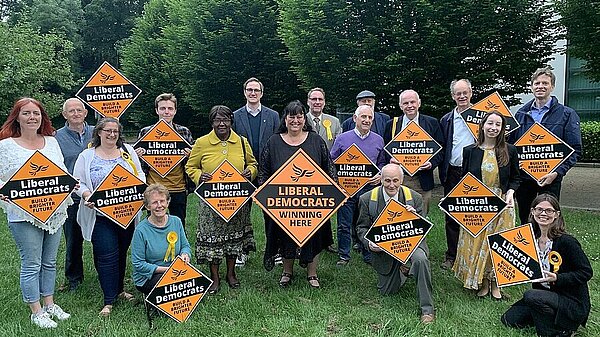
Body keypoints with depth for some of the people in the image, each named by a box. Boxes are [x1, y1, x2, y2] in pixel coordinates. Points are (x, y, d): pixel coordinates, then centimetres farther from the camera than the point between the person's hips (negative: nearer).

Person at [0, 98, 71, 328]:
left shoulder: (52, 142, 9)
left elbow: (62, 172, 15)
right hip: (24, 213, -5)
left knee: (49, 262, 15)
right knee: (31, 264, 3)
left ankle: (49, 304, 29)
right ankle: (36, 312, 16)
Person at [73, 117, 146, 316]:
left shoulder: (128, 151, 8)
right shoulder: (87, 156, 3)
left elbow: (140, 175, 9)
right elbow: (78, 182, 1)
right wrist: (86, 195, -18)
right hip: (100, 216, -3)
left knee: (122, 253, 14)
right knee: (107, 255, -4)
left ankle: (119, 289, 32)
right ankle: (109, 300, 5)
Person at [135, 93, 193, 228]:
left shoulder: (184, 132, 5)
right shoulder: (145, 132, 4)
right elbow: (137, 158, 13)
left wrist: (189, 155, -10)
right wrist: (137, 155, -9)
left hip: (179, 188, 0)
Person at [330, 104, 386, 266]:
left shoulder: (378, 140, 10)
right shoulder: (342, 139, 3)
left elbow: (382, 163, 16)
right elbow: (331, 162, 6)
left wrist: (380, 175, -3)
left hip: (369, 187, 2)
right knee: (344, 225, 3)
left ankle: (369, 255, 21)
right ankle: (344, 256, 17)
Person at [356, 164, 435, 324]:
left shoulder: (414, 198, -9)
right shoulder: (367, 199, -9)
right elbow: (362, 227, 0)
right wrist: (369, 243, -22)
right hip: (383, 248, 2)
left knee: (420, 259, -36)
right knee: (386, 292, 9)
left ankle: (427, 309, -20)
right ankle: (400, 271, 42)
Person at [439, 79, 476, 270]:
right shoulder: (446, 120, 10)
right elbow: (441, 149, 10)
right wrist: (443, 173, 4)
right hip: (453, 174, 3)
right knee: (451, 216, 8)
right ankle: (451, 256, 18)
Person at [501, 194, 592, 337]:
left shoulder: (566, 242, -19)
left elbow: (586, 272, -16)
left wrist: (557, 278, -26)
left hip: (573, 303, -7)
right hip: (543, 294, 7)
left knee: (532, 296, -32)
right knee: (509, 319, -1)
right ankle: (548, 317, 16)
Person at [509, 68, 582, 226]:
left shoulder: (567, 114, 0)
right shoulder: (521, 114, 10)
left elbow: (575, 149, -5)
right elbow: (511, 143, 15)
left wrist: (557, 172, -16)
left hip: (550, 178, -3)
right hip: (523, 176, 3)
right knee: (524, 219, 14)